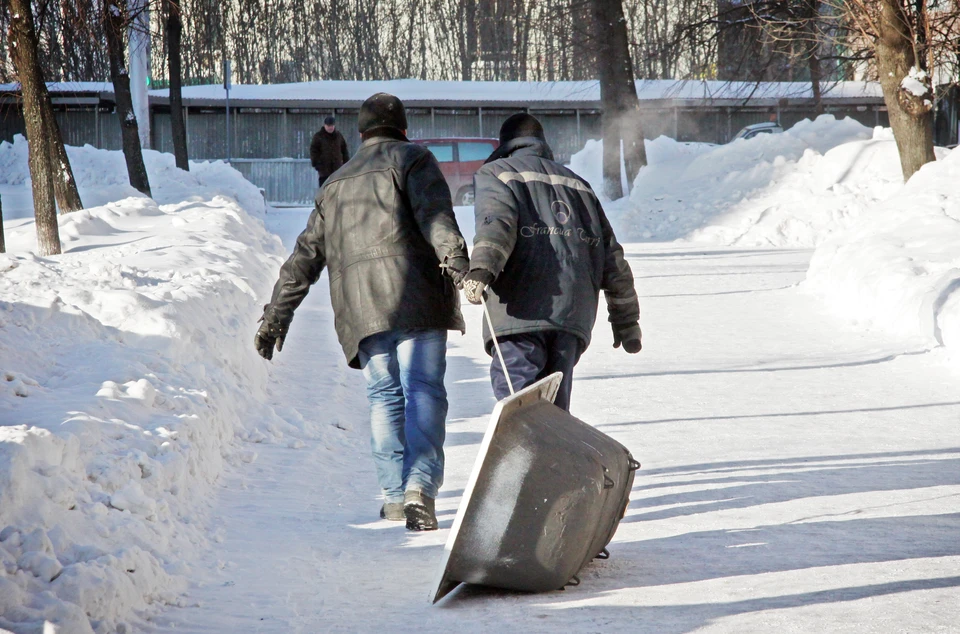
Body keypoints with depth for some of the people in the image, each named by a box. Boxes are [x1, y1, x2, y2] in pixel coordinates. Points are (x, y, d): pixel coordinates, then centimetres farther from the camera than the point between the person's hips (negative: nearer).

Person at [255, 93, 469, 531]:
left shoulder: (335, 185, 28)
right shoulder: (412, 159, 11)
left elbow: (306, 256, 28)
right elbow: (435, 216, -9)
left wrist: (277, 314, 31)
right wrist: (457, 263, -22)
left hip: (357, 305, 5)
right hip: (411, 290, -4)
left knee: (384, 396, 11)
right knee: (422, 389, -10)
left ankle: (394, 494, 6)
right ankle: (419, 486, -26)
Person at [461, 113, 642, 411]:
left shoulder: (495, 173, 13)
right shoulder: (578, 185, 28)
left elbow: (496, 221, -11)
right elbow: (612, 259, 25)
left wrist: (481, 268, -25)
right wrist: (627, 320, 30)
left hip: (521, 312, -5)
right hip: (573, 315, 5)